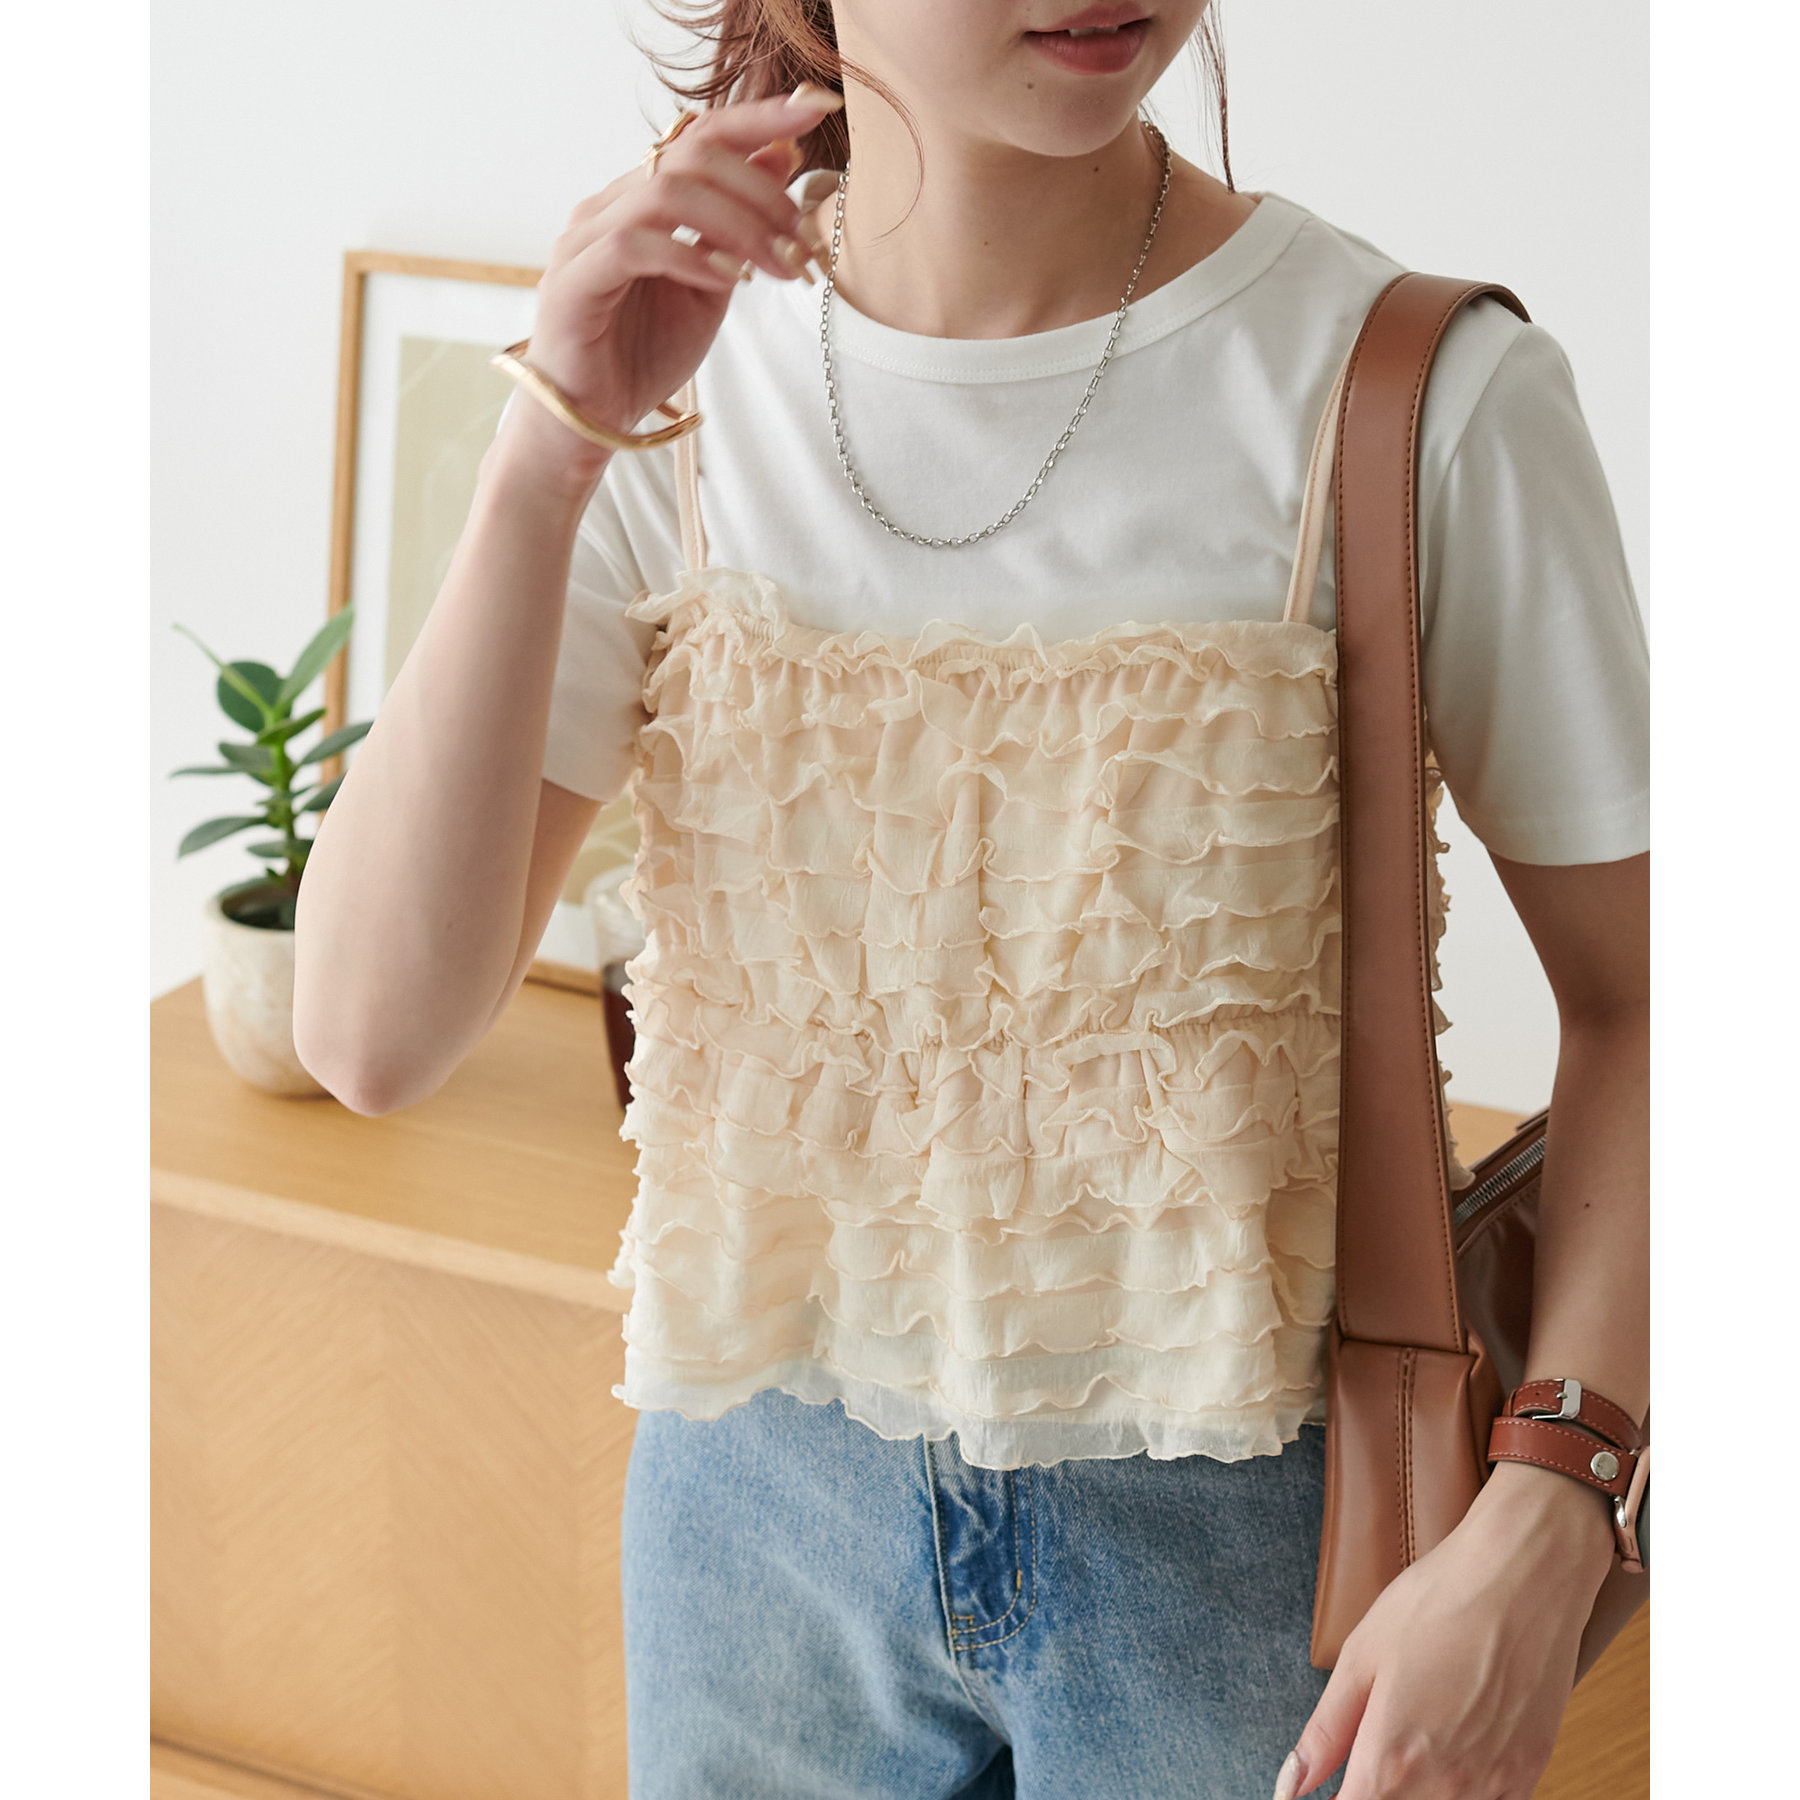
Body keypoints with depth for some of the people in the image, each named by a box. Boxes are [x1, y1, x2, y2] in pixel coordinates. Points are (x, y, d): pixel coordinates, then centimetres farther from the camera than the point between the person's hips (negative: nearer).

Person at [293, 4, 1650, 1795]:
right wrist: (556, 444, -23)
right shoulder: (677, 383, -7)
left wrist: (1537, 1543, -18)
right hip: (764, 1496, 2)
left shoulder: (1420, 395, -15)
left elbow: (1636, 997, -7)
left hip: (1237, 1517, -2)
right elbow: (374, 1035, -15)